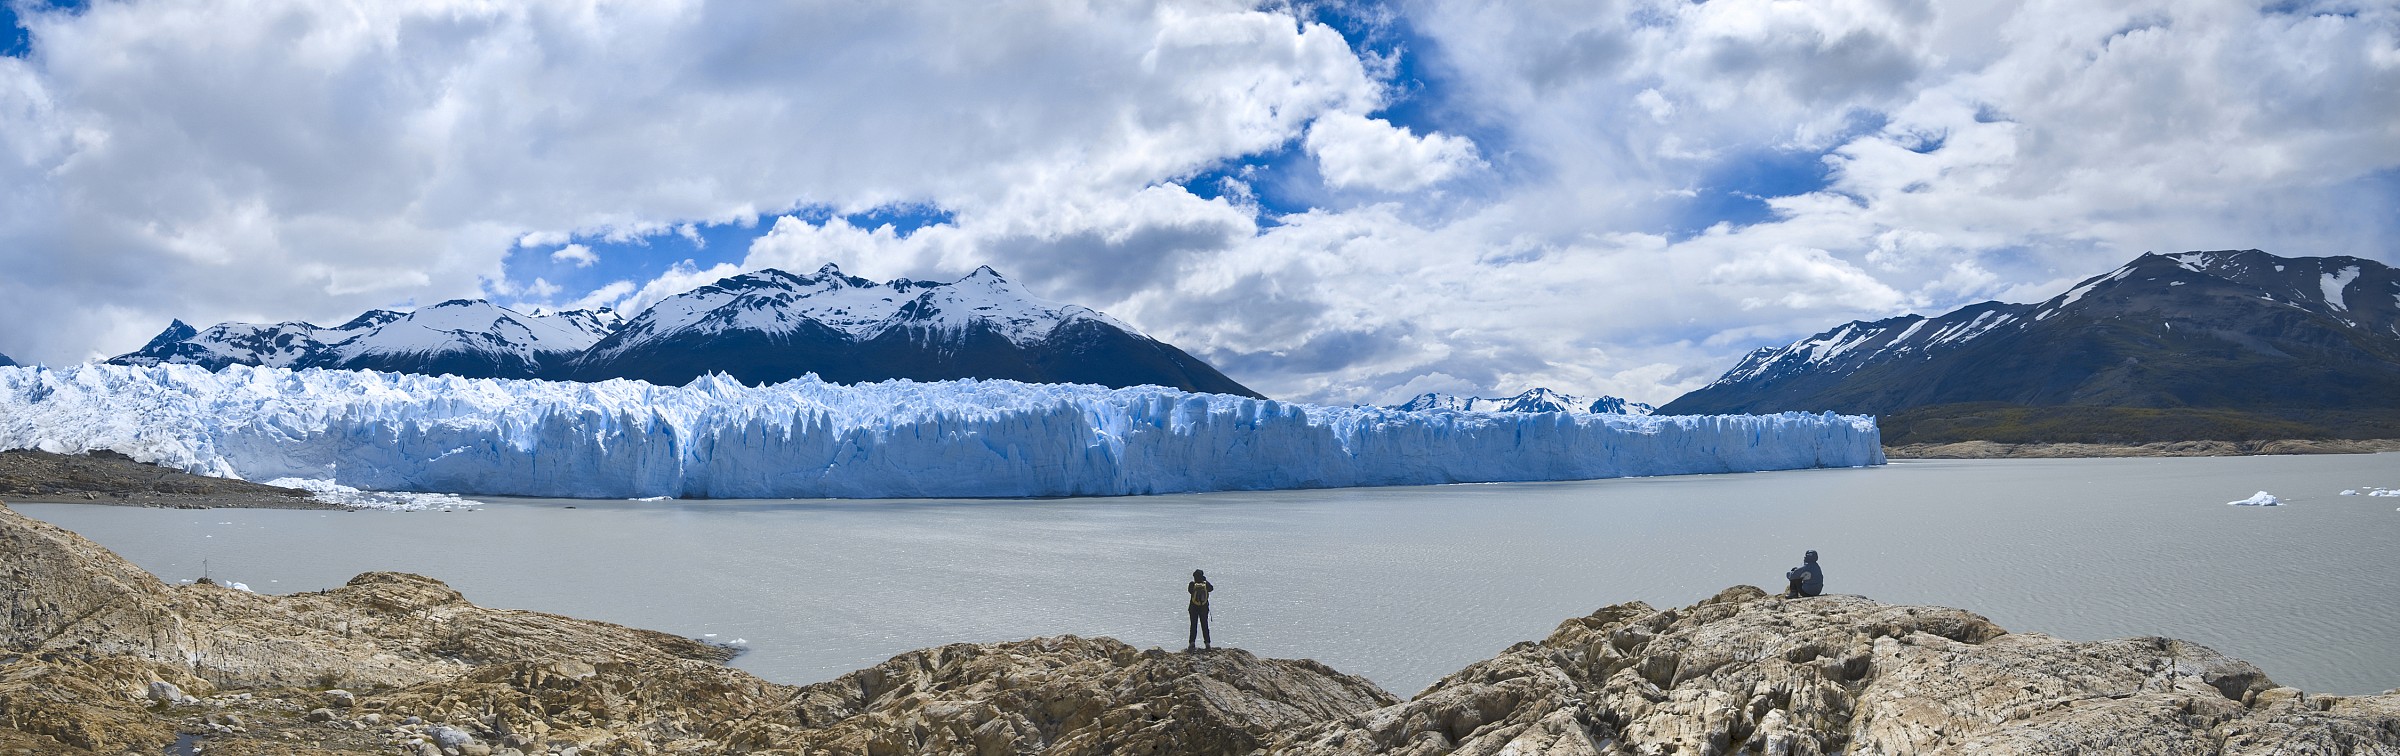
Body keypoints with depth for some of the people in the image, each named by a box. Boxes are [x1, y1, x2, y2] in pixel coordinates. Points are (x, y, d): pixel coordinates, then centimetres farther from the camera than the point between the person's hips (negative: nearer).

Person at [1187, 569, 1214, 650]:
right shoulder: (1206, 584, -8)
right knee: (1205, 626, 9)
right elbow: (1211, 588, 12)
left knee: (1193, 626, 4)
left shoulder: (1192, 584, -14)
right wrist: (1205, 581, 20)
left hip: (1194, 608, -1)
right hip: (1204, 608, 1)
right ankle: (1207, 643, 8)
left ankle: (1192, 643, -2)